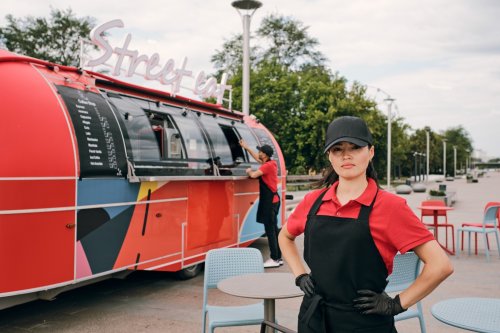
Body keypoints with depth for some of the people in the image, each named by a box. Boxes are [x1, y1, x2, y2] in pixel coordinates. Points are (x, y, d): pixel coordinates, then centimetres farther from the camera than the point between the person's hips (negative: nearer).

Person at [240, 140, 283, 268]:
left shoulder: (268, 166, -16)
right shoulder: (271, 163, 10)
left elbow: (253, 175, -24)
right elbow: (257, 158, 27)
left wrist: (249, 171, -2)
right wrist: (246, 147, 30)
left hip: (269, 201, -9)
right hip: (273, 200, 9)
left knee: (270, 230, -7)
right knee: (273, 229, 12)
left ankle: (274, 259, -4)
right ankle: (278, 257, 17)